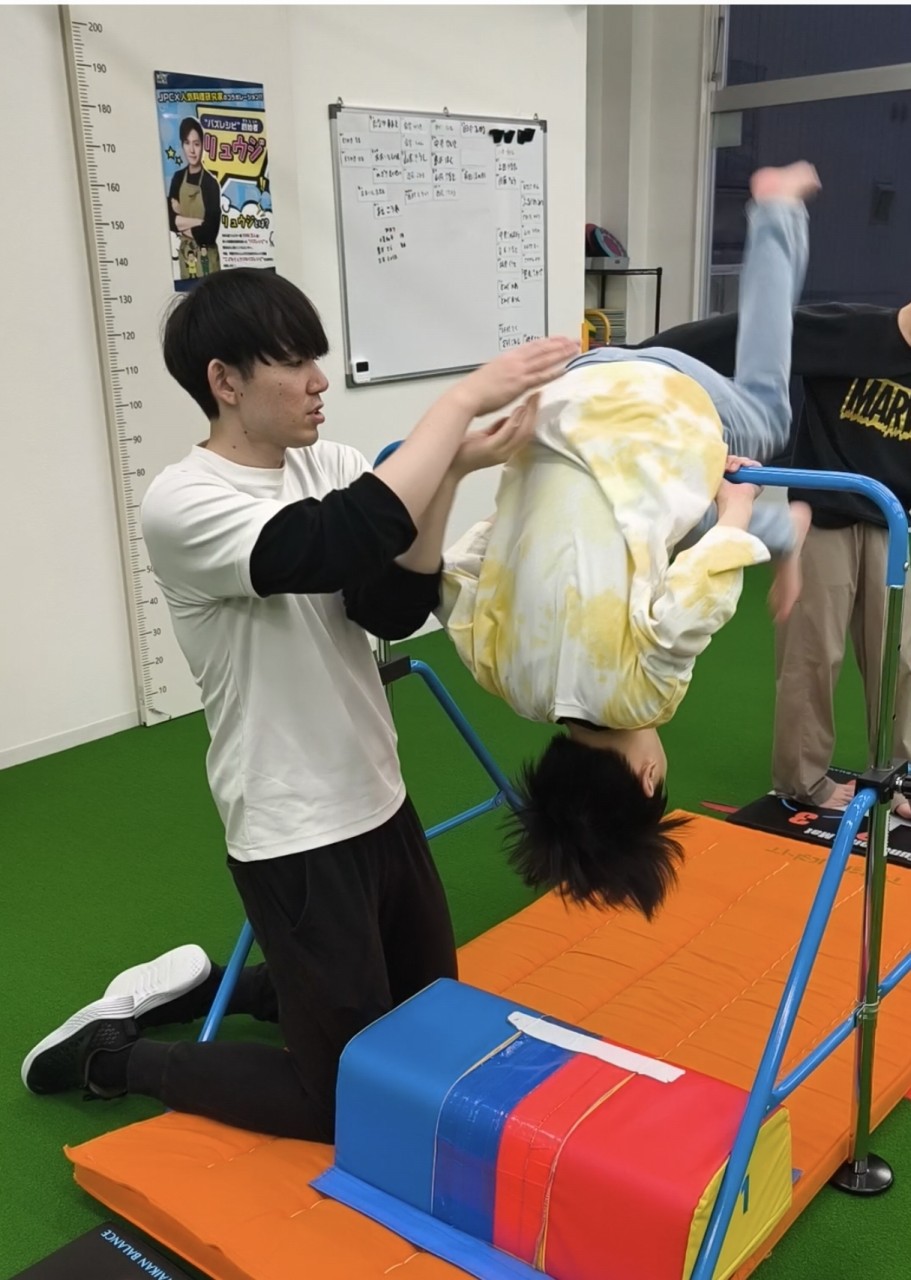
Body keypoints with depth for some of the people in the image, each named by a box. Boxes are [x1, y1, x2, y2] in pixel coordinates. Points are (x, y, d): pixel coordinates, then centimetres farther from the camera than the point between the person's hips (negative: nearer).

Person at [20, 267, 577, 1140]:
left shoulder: (330, 466, 0)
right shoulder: (182, 504, -20)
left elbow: (393, 610, -11)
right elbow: (337, 548, -37)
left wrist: (446, 478, -26)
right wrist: (464, 398, -33)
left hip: (378, 802, 8)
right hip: (295, 837, -7)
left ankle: (212, 988, 36)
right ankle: (112, 1053, 22)